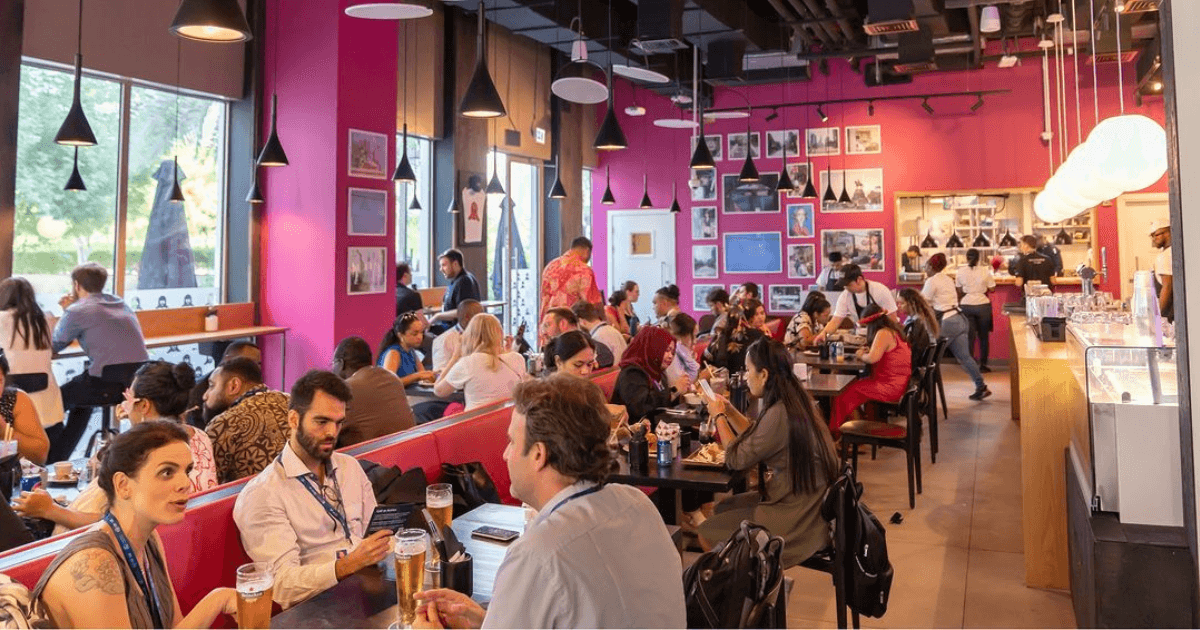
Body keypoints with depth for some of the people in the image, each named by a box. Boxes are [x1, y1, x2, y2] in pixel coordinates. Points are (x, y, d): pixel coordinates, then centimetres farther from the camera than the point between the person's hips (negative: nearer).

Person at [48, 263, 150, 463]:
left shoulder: (77, 311, -6)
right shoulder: (120, 303, 16)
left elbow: (55, 345, 7)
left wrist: (65, 312, 18)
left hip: (107, 383, -7)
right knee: (79, 398, 34)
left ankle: (51, 459, 31)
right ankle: (59, 457, 42)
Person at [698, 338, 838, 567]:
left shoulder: (779, 415, -27)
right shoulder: (794, 401, 3)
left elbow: (737, 459, -16)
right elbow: (756, 436, 15)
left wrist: (719, 416, -4)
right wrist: (729, 410, 8)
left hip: (797, 519, -10)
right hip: (806, 502, 10)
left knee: (707, 533, -4)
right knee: (723, 508, 21)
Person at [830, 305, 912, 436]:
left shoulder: (883, 333, -16)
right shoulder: (895, 331, 14)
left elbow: (873, 358, -28)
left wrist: (862, 355, -7)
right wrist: (867, 352, 6)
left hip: (890, 388, -10)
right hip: (899, 384, 10)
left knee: (844, 393, -2)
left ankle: (835, 432, 12)